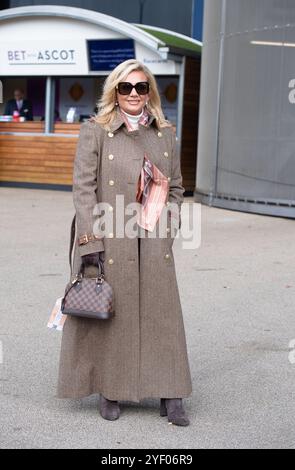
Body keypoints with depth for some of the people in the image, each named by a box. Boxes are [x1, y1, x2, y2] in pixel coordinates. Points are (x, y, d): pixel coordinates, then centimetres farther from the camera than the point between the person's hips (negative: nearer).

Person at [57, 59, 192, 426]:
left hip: (153, 243, 3)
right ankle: (109, 393, 21)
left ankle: (170, 396, 12)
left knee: (163, 316, 3)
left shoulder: (165, 134, 11)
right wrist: (91, 241, -13)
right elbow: (83, 188, -7)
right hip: (109, 242, -3)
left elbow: (175, 187, 17)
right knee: (107, 316, 4)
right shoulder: (94, 131, -1)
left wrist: (167, 225, 6)